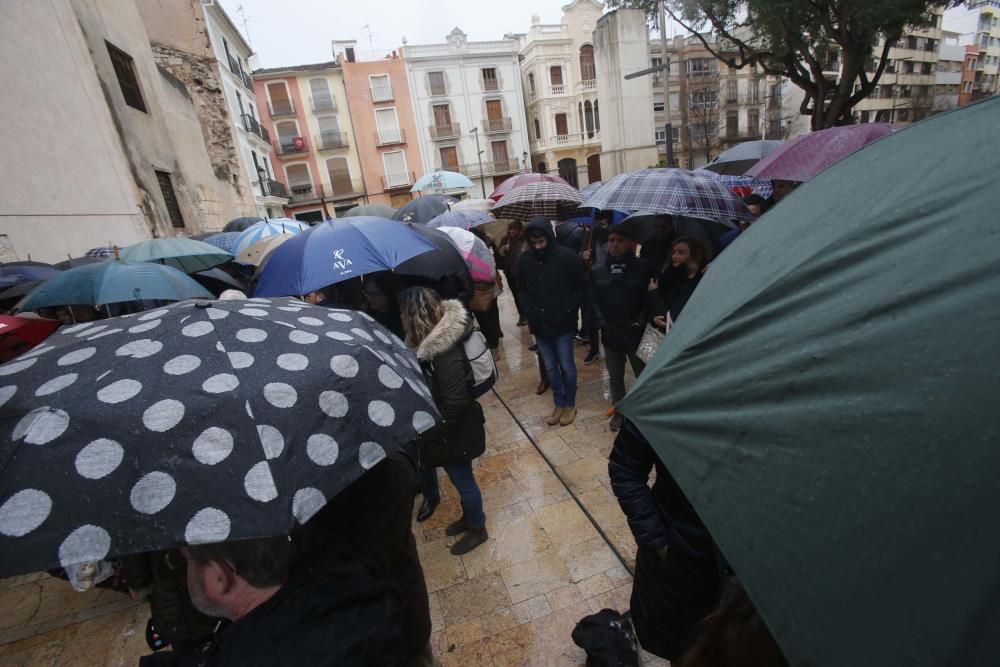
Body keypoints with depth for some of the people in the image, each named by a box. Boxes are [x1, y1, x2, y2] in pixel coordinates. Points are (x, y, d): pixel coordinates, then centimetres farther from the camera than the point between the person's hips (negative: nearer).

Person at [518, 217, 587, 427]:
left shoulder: (567, 256, -12)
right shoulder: (525, 259, -2)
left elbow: (581, 287, -3)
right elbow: (522, 289, 12)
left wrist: (568, 312, -8)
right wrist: (530, 311, 1)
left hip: (562, 324, -3)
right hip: (539, 324, 3)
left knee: (566, 366, 9)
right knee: (550, 367, 14)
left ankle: (570, 404, 28)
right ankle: (559, 404, 30)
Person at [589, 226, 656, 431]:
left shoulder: (643, 268, -5)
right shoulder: (597, 271, 2)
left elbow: (650, 297, -2)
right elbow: (593, 299, 6)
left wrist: (642, 320, -11)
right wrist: (601, 320, -5)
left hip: (636, 331, -2)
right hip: (610, 333, 2)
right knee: (615, 376, 14)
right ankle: (618, 412, 32)